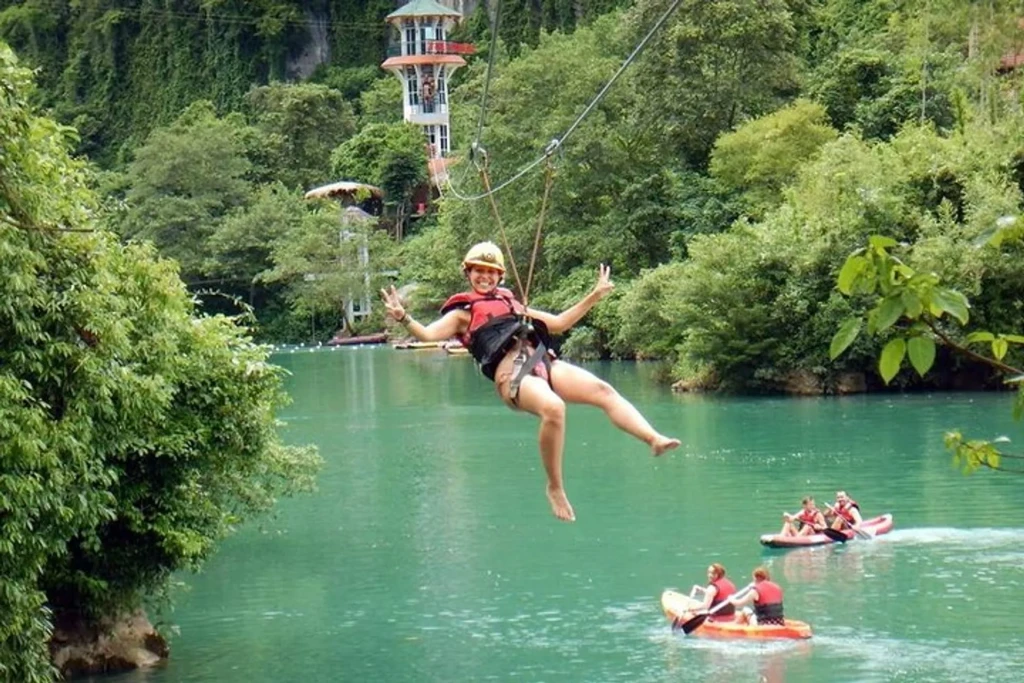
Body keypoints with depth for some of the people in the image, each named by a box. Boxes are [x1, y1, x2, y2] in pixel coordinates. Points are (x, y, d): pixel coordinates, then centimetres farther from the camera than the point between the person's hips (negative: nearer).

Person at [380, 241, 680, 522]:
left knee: (604, 391, -16)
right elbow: (428, 334, 0)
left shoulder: (511, 304, 34)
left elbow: (559, 323, 39)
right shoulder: (462, 313, 17)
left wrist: (595, 296, 38)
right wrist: (402, 317, -19)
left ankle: (654, 439, -27)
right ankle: (555, 488, -24)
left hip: (545, 363, 6)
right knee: (553, 408, -36)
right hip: (511, 374, -6)